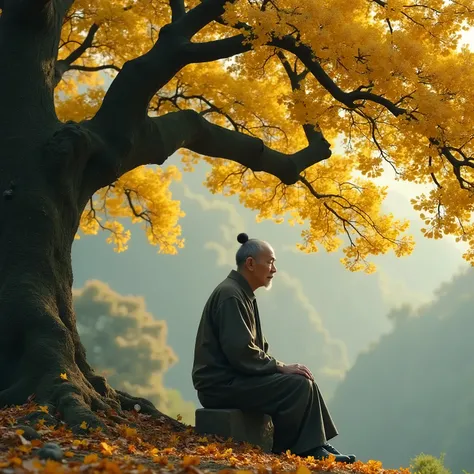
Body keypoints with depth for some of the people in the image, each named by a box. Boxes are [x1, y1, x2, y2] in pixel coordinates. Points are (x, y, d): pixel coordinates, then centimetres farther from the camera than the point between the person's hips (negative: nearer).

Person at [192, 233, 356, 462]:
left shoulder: (243, 294, 16)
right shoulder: (230, 295, -16)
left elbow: (255, 347, 21)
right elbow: (240, 351, -24)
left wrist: (279, 366, 4)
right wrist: (280, 367, -15)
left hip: (235, 377, 10)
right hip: (222, 384, -10)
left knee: (304, 381, 6)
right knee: (298, 387, -19)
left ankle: (315, 447, 1)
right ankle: (285, 450, -8)